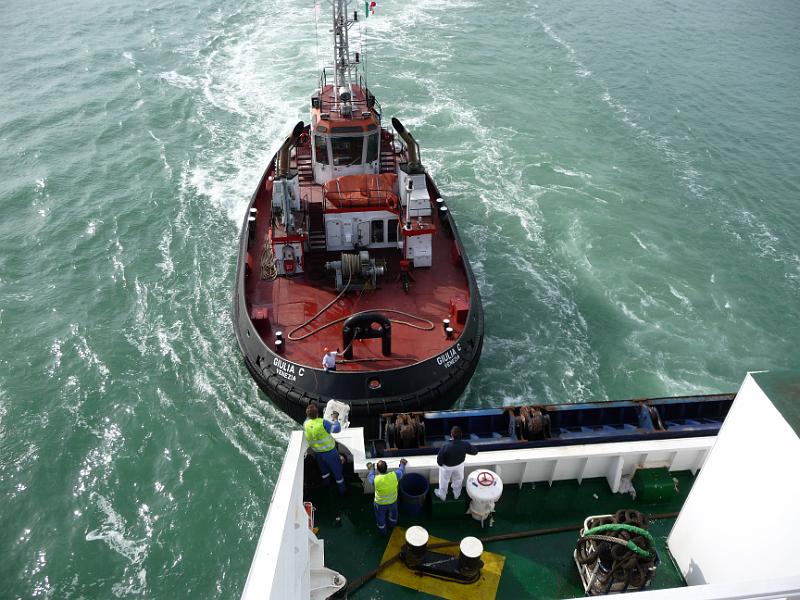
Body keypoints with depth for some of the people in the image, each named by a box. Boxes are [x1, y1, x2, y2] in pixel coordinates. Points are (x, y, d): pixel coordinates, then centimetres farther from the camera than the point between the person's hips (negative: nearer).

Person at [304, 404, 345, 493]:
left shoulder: (305, 423, -17)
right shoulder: (323, 423, -31)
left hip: (317, 452, 4)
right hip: (329, 451, -4)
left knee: (323, 469, 31)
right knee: (337, 470, 18)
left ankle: (327, 484, 53)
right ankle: (342, 489, 35)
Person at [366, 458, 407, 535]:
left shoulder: (376, 479, -35)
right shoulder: (394, 475, -31)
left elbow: (371, 477, -8)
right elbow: (401, 471, -6)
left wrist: (371, 469, 12)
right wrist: (402, 464, 16)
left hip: (380, 504, -2)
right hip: (393, 501, 2)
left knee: (380, 517, 29)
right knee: (393, 511, 35)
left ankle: (383, 531, 53)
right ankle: (393, 524, 63)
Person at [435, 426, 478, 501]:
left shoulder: (446, 446, -39)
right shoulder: (465, 444, -31)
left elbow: (439, 460, -28)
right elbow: (475, 452, -12)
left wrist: (440, 464, -5)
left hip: (447, 467, -2)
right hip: (459, 465, 2)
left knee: (444, 481, 27)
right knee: (458, 480, 31)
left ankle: (442, 495, 51)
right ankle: (456, 495, 55)